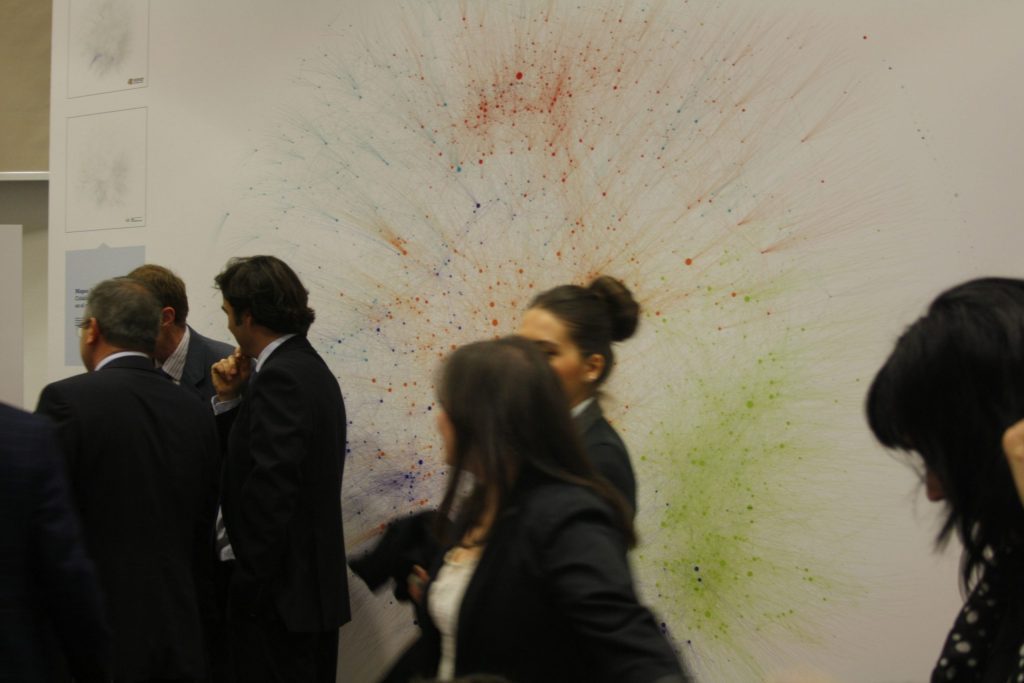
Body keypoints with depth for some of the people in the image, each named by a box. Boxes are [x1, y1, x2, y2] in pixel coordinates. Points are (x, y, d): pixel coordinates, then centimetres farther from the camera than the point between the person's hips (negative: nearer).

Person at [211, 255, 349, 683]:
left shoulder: (279, 378, -17)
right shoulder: (309, 368, 14)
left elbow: (270, 492, -23)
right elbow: (246, 460, 15)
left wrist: (247, 590, -18)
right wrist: (230, 400, 3)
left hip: (281, 598, -10)